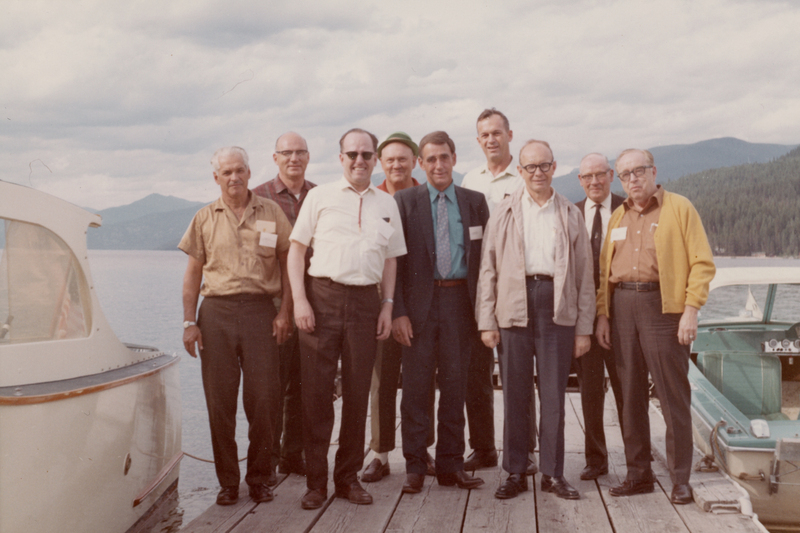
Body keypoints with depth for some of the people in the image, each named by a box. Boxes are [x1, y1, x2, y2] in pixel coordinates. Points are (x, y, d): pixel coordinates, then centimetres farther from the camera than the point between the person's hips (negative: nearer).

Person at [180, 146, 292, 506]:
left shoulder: (271, 213, 9)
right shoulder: (204, 219, 11)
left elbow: (287, 263, 10)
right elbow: (192, 274, 11)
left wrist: (284, 312, 1)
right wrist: (189, 322, 3)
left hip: (260, 310, -1)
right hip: (217, 311, 1)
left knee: (262, 398, -1)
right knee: (220, 401, 2)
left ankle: (259, 477, 15)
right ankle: (227, 481, 13)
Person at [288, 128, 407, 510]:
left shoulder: (387, 204, 14)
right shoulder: (320, 196, 6)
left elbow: (390, 258, 17)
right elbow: (297, 248, 3)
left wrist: (387, 304, 7)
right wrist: (299, 300, -6)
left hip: (365, 300, 2)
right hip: (322, 296, -2)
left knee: (357, 393, 7)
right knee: (316, 391, 0)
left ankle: (349, 476, 19)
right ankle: (315, 481, 10)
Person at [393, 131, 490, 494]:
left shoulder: (475, 202, 9)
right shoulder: (405, 201, 4)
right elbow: (395, 260, 0)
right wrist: (398, 311, -9)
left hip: (460, 299, 2)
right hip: (419, 303, -2)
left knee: (455, 384, 8)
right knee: (416, 385, 2)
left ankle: (451, 464, 18)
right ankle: (414, 467, 12)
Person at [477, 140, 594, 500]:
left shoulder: (570, 214, 11)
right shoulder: (504, 213, 9)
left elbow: (584, 274, 9)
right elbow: (488, 269, 6)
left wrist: (584, 327, 3)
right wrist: (486, 321, -3)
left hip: (558, 308, 1)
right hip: (514, 306, 0)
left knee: (554, 395, 4)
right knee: (515, 393, 4)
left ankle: (552, 473, 15)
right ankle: (515, 473, 15)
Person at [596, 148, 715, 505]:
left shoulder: (679, 208, 1)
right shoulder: (618, 218, 16)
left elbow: (702, 263, -4)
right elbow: (604, 270, 16)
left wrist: (691, 310, -12)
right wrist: (603, 314, 8)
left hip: (663, 305, -5)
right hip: (622, 305, 5)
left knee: (673, 395, -2)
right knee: (630, 395, 8)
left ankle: (681, 479, 7)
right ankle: (638, 474, 17)